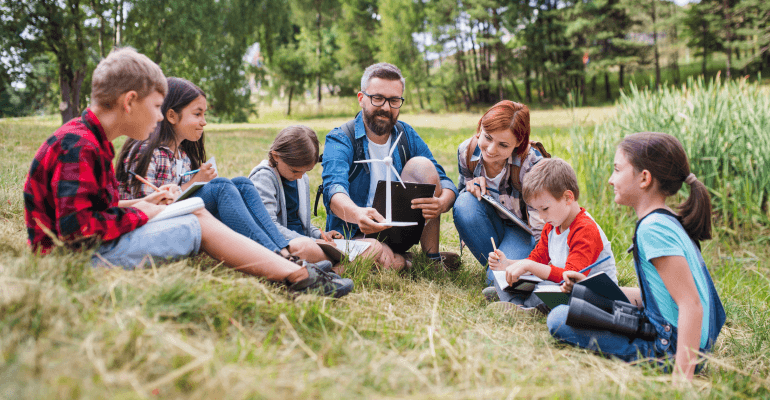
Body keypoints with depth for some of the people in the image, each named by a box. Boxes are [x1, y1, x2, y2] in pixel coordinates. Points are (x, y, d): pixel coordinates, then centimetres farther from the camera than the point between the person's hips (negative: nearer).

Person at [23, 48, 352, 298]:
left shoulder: (90, 141, 13)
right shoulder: (78, 146, -20)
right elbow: (77, 229, -27)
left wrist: (139, 204, 5)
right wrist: (138, 214, -14)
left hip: (97, 245, 10)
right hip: (80, 260, -10)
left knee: (198, 214, 4)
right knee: (200, 224, -10)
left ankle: (295, 271, -2)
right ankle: (297, 276, -6)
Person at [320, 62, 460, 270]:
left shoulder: (407, 135, 2)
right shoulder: (339, 140, -12)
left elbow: (446, 182, -5)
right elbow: (335, 189, -32)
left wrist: (441, 203, -32)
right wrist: (357, 214, -57)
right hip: (356, 233, -4)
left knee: (421, 166, -18)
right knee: (391, 262, -38)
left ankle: (432, 255, -9)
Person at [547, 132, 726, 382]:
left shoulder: (653, 228, -21)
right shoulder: (668, 222, 10)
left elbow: (691, 305, -26)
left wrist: (682, 376, -28)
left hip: (670, 349, -10)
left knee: (560, 319, -14)